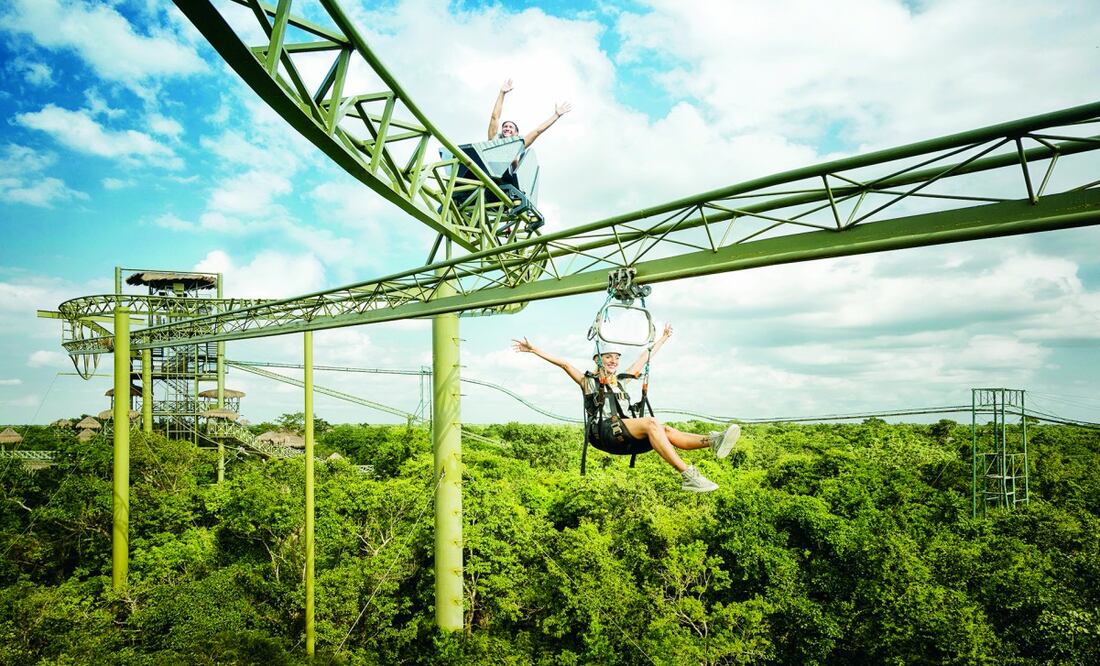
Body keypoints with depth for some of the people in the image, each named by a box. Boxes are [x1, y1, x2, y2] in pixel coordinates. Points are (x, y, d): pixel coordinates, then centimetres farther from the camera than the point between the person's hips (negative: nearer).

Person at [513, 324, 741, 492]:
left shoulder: (621, 380, 30)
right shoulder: (588, 380, 16)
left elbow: (644, 359, 37)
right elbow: (564, 364, 8)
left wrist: (663, 339, 46)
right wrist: (533, 350, 1)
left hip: (625, 439, 6)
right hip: (602, 432, -6)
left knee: (666, 430, -22)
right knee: (651, 422, -31)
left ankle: (712, 441, -46)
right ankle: (688, 475, -45)